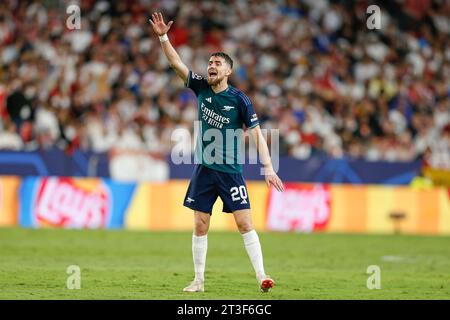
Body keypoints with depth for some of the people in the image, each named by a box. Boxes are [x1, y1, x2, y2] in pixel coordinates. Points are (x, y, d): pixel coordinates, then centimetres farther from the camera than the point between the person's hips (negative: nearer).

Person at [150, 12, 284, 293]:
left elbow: (257, 135, -7)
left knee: (245, 222, -9)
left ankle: (261, 276, -7)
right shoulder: (201, 88, 2)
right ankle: (199, 280, 11)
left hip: (231, 171, -4)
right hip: (204, 169, 4)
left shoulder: (240, 100, -9)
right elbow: (176, 63, -2)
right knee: (200, 226, 4)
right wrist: (163, 37, -15)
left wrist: (268, 168, -15)